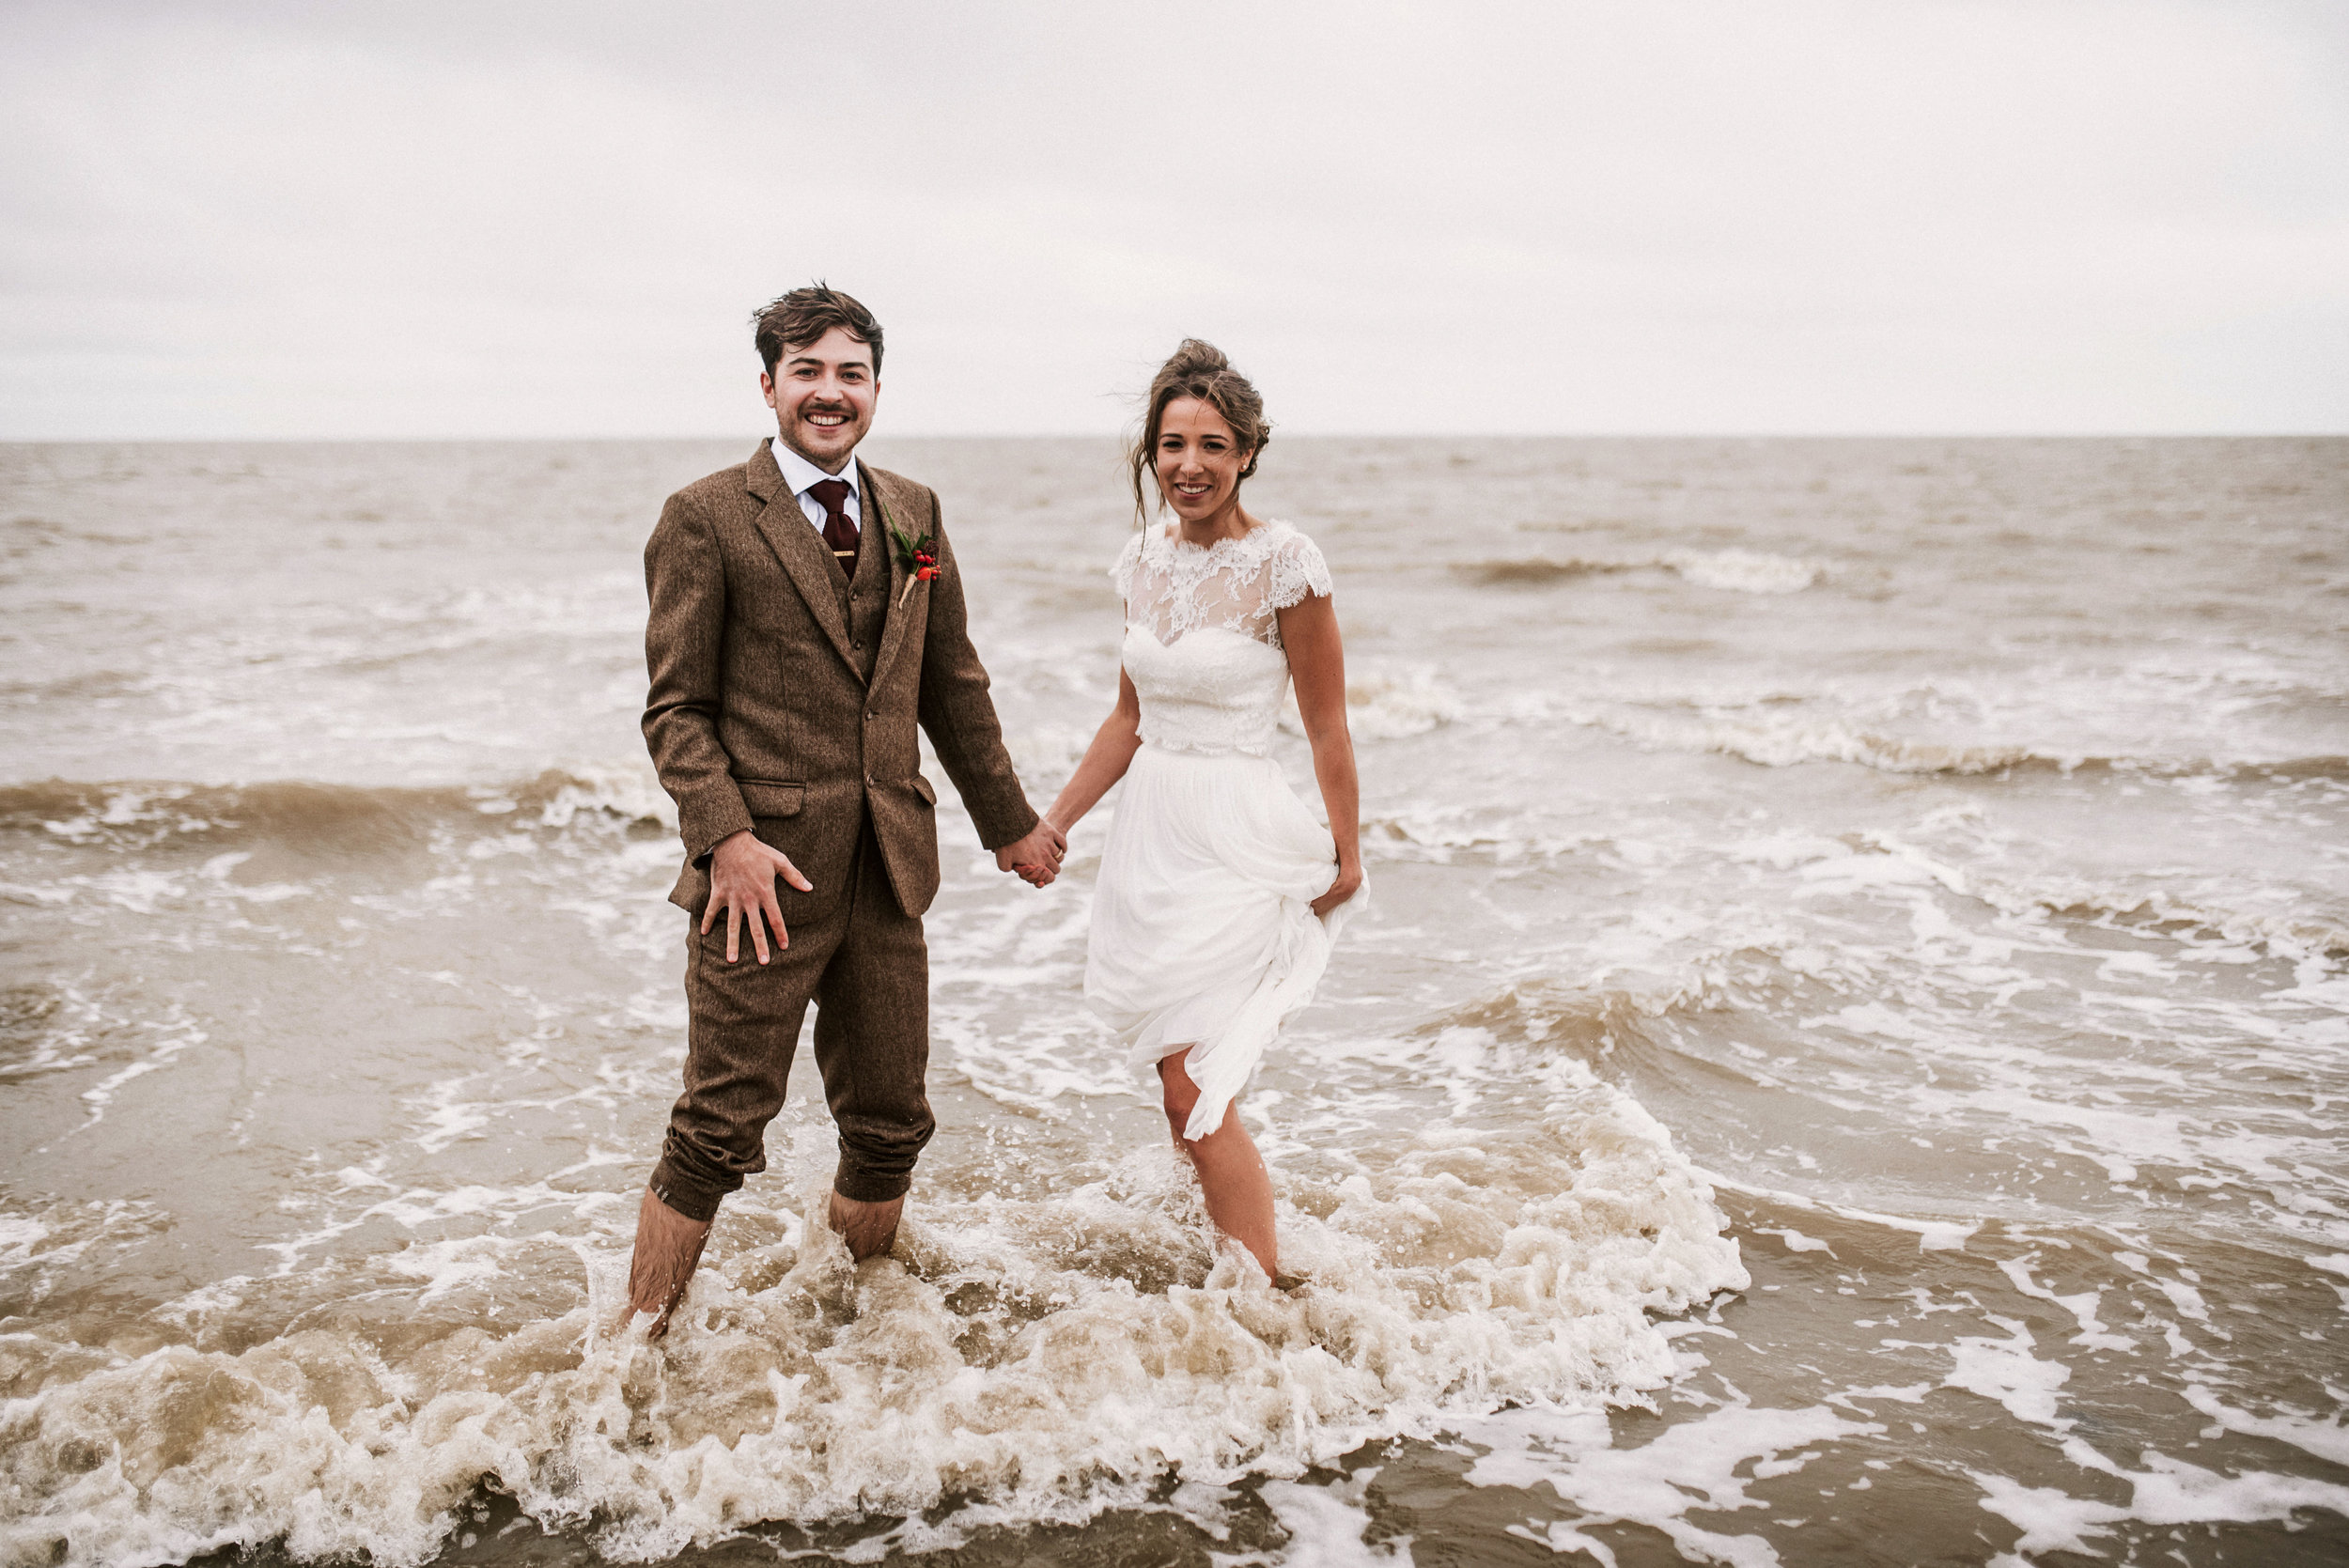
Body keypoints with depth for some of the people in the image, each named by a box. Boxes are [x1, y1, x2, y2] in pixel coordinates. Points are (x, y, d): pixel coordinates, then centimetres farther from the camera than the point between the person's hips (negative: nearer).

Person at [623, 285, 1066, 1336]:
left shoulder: (913, 514, 12)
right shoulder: (706, 518, -4)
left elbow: (952, 685, 20)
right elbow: (675, 706, -5)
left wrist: (1007, 821, 23)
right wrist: (724, 835, -18)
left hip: (886, 869, 5)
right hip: (768, 871, -5)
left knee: (890, 1128, 13)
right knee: (718, 1132, -2)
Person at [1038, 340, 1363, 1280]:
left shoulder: (1284, 561, -12)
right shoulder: (1144, 560, 7)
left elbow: (1327, 725, -6)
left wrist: (1344, 853, -2)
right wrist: (1055, 822, 14)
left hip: (1238, 839, -7)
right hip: (1150, 831, 7)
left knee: (1196, 1094, -10)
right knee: (1182, 1084, 11)